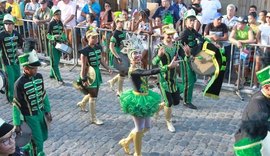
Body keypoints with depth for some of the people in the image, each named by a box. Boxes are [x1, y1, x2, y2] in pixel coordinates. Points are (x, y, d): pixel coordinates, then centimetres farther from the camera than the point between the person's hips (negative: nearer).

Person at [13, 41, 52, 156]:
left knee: (44, 137, 20)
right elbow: (16, 105, -15)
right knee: (38, 142, 3)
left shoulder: (39, 77, -5)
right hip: (30, 117, -6)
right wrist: (17, 124, -12)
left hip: (41, 113, 6)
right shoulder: (20, 83, -21)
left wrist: (48, 111, 11)